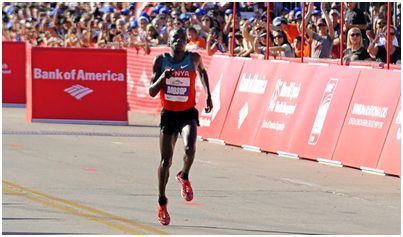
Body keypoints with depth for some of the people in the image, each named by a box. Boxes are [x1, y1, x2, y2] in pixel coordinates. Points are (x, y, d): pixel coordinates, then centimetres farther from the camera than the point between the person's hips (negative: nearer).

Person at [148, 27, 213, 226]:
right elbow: (151, 92, -4)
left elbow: (202, 71, 21)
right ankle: (162, 203, 22)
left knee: (190, 148, -28)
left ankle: (184, 177, 5)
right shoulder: (161, 60, -5)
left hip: (188, 114, -1)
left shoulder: (194, 58, -4)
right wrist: (163, 77, -21)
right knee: (166, 160, 5)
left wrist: (208, 94, 15)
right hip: (168, 114, 1)